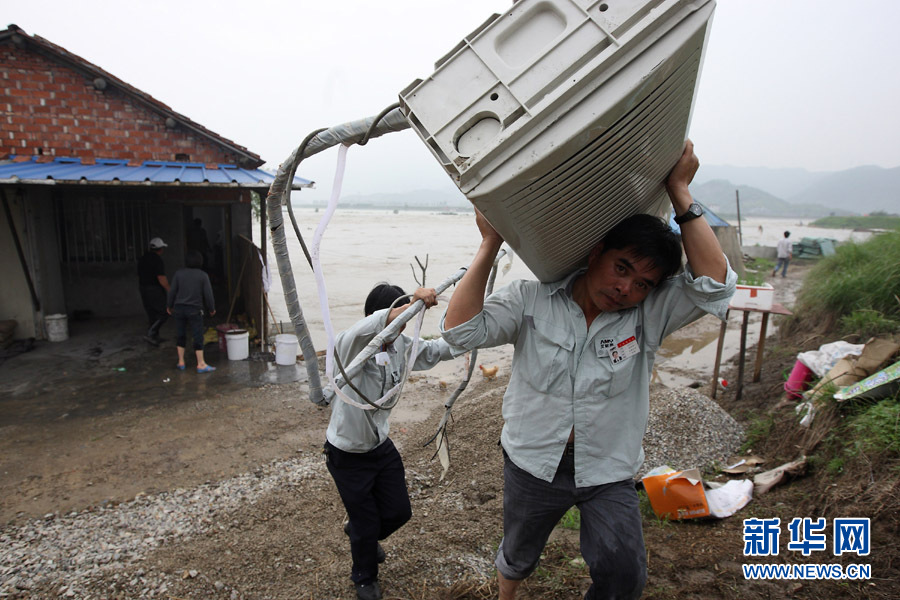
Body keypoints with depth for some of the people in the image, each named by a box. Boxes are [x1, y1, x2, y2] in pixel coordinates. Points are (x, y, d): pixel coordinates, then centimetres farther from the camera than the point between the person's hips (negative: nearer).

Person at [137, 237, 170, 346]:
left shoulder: (142, 259, 11)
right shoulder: (157, 260, -15)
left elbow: (139, 276, 17)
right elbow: (161, 278, -20)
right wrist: (170, 291, -15)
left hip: (144, 289, 8)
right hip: (155, 289, -8)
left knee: (152, 314, 15)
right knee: (164, 313, -1)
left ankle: (156, 337, 21)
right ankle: (150, 334, -10)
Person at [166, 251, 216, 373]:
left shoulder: (179, 273, -2)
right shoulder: (203, 276, -7)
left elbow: (172, 291, 2)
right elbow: (208, 294, -5)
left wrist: (169, 306, 17)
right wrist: (212, 309, 9)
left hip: (179, 308, 3)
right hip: (195, 310, -3)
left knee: (180, 335, 14)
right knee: (198, 337, 2)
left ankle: (181, 362, 20)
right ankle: (201, 364, 3)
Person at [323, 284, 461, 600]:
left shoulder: (402, 346, -8)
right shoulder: (349, 347, -27)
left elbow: (440, 349, 1)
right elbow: (364, 330, -50)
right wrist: (412, 304, -58)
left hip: (382, 447, 6)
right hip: (348, 455, -6)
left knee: (399, 512, 18)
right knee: (367, 524, 12)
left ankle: (358, 530, 54)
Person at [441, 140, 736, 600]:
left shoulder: (648, 316, -10)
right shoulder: (531, 300, -12)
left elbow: (714, 282, -23)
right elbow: (460, 330, -22)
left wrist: (680, 193, -23)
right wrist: (490, 244, -24)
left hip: (608, 473, 0)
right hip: (533, 463, 0)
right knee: (517, 558, 22)